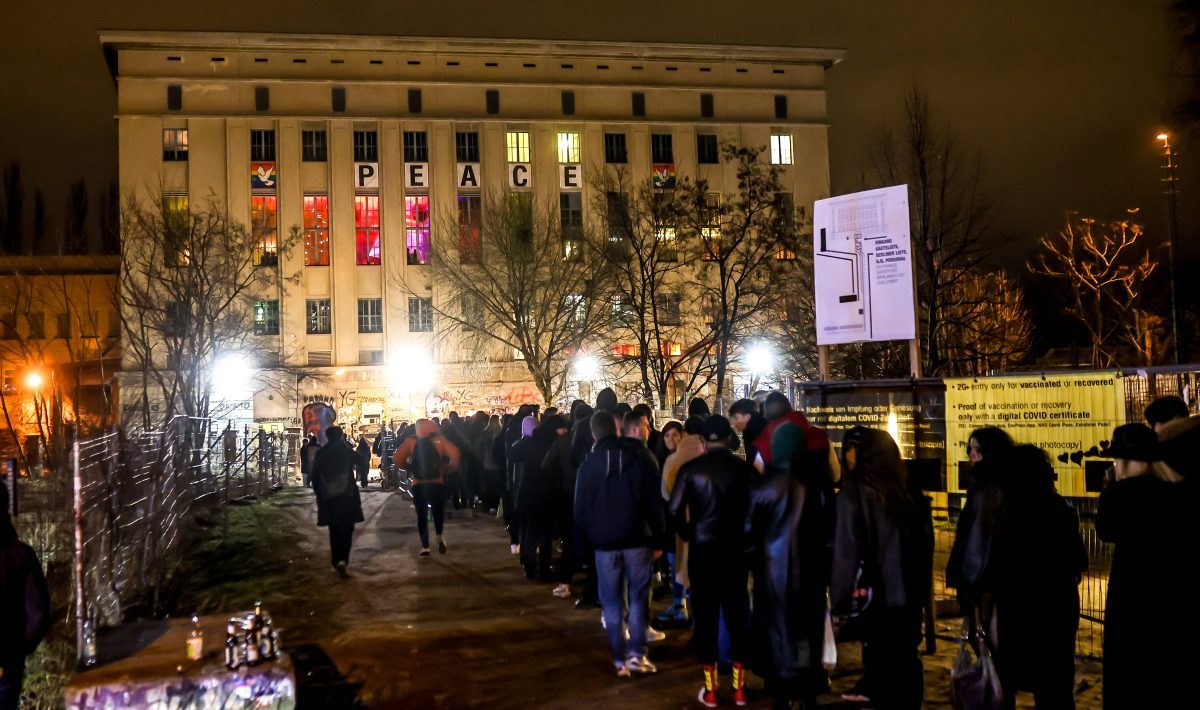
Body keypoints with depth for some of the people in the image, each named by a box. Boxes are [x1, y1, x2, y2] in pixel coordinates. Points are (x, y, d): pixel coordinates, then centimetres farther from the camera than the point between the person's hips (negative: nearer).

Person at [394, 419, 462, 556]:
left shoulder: (410, 442, 4)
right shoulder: (439, 440, 2)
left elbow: (397, 460, -4)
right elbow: (455, 455, -11)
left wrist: (409, 468, 12)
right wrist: (449, 468, 5)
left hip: (418, 485, 0)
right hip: (437, 484, 0)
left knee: (422, 515, 9)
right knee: (438, 511, 20)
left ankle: (425, 547, 4)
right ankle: (439, 536, -1)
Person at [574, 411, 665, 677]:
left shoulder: (589, 464, 3)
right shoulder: (643, 458, 1)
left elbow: (580, 508, 4)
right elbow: (655, 503, -1)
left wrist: (582, 543, 10)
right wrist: (657, 538, 2)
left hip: (604, 541, 0)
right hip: (637, 539, 0)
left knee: (612, 602, 6)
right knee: (638, 597, 8)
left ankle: (620, 660, 5)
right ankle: (636, 653, 0)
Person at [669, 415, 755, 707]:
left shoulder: (690, 468, -6)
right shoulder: (744, 467, -5)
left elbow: (675, 509, -9)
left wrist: (688, 535, 7)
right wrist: (745, 537, 10)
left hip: (702, 548, 0)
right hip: (736, 548, 1)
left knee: (705, 615, 7)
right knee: (737, 613, 11)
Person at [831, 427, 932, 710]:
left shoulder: (854, 494, -14)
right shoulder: (911, 493, 1)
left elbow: (846, 550, -15)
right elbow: (926, 543, 9)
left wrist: (842, 595, -8)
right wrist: (920, 587, 17)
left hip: (875, 594, -5)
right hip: (909, 592, 5)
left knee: (883, 659, 6)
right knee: (906, 659, 15)